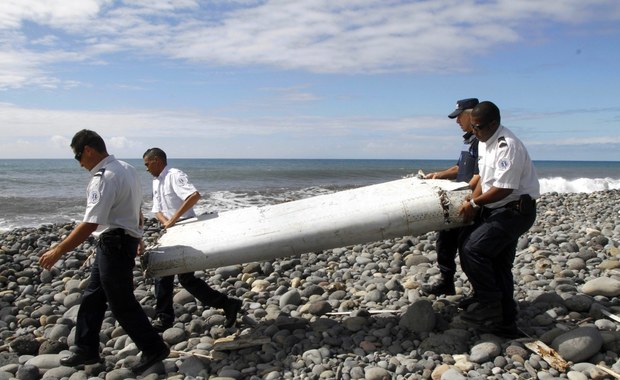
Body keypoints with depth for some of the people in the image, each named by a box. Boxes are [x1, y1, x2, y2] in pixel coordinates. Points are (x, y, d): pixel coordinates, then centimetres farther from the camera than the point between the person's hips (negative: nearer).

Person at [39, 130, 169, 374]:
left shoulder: (104, 178, -22)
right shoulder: (127, 169, 8)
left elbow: (90, 225, -26)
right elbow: (137, 210, 16)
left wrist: (58, 251, -19)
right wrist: (135, 238, 28)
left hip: (114, 244, -10)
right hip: (125, 240, 10)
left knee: (121, 303, 2)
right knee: (92, 297, 17)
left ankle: (154, 349, 14)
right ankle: (87, 350, 28)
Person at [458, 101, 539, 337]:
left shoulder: (507, 146, -21)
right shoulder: (485, 142, 9)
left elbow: (503, 188, -25)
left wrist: (474, 203, -13)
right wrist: (473, 205, 3)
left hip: (515, 210, -10)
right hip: (497, 210, 10)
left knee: (472, 249, -18)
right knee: (499, 265, 11)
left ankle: (489, 306, -4)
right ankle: (506, 322, 21)